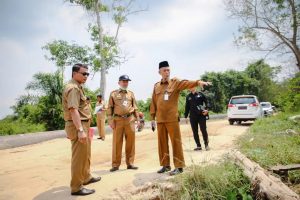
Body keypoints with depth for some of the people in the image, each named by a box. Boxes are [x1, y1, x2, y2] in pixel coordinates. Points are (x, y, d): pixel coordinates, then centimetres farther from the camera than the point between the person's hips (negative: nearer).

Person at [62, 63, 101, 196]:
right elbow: (73, 110, -27)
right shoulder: (73, 88, -16)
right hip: (78, 126, -11)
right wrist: (80, 130, -32)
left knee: (86, 154, 22)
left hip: (82, 125, 11)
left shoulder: (77, 87, 18)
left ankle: (86, 177, 38)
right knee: (79, 156, -3)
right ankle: (76, 187, 8)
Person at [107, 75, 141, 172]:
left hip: (130, 120, 2)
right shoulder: (113, 93, 7)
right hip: (118, 120, -2)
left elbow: (135, 107, 13)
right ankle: (115, 165, 11)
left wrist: (137, 119, 7)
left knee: (130, 142, 5)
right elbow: (110, 108, 3)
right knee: (117, 143, 1)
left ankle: (130, 163, 16)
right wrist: (110, 120, -5)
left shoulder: (131, 94, 14)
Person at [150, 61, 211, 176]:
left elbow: (187, 83, -18)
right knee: (162, 143, 10)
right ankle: (165, 165, 24)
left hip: (172, 119, -4)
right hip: (160, 119, 4)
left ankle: (179, 166, 10)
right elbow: (153, 103, 13)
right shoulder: (156, 86, 12)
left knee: (176, 142, 0)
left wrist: (198, 82, -37)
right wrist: (152, 118, 10)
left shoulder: (175, 82, 2)